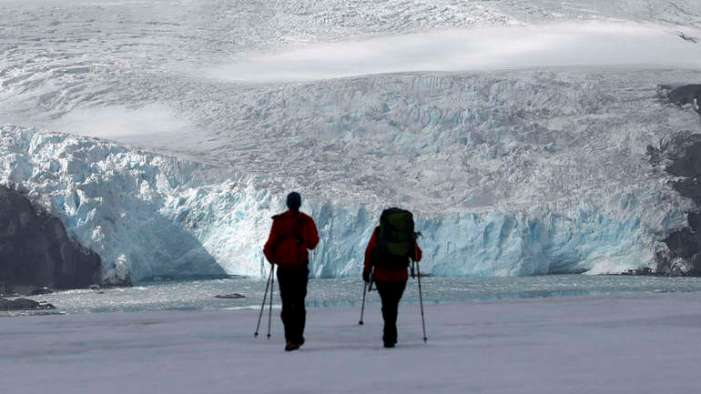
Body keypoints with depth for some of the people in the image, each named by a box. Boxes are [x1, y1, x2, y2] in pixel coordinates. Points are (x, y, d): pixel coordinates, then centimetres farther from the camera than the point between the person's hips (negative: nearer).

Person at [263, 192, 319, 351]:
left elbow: (271, 244, -7)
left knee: (287, 303, 4)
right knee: (299, 303, 14)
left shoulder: (279, 221, -5)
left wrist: (271, 258, 10)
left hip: (283, 267, 0)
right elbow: (312, 243, 0)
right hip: (301, 267, 0)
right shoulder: (306, 221, -4)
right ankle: (298, 337, 13)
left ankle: (291, 338, -10)